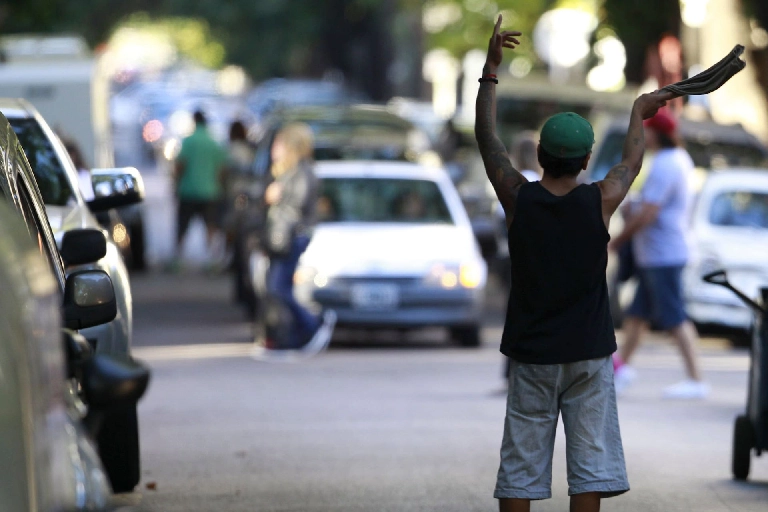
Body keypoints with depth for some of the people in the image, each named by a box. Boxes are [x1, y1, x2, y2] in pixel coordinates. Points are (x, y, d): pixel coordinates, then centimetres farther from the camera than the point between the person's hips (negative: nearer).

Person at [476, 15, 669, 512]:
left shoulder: (518, 197, -6)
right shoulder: (600, 201, -7)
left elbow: (487, 137, 9)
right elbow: (633, 160, 15)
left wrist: (491, 69, 17)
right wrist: (639, 113, 33)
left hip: (530, 353, 1)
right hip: (588, 353, -1)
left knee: (519, 471, 4)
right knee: (590, 466, 0)